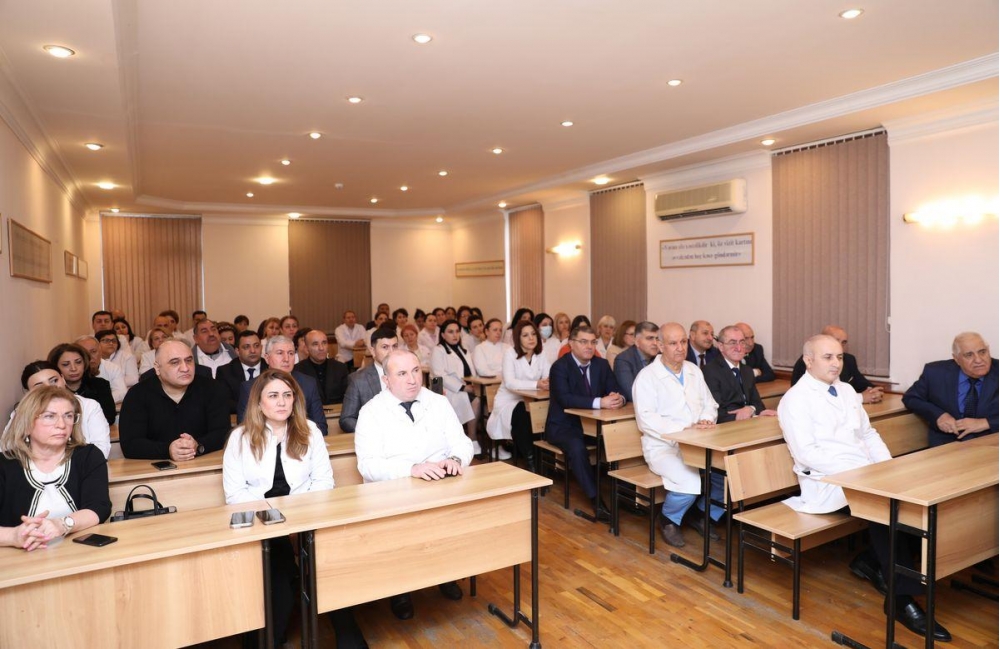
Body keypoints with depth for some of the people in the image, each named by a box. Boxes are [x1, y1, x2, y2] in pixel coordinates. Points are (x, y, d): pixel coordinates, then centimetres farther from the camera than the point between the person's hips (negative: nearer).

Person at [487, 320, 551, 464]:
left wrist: (548, 382, -33)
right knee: (523, 415, -35)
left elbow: (549, 377, -7)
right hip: (509, 401, -4)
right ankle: (530, 457, -19)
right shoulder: (510, 353, -12)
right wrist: (536, 384, -36)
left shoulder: (540, 355, 3)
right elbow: (509, 383, -25)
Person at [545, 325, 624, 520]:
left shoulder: (602, 364, 5)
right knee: (577, 448, -34)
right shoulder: (560, 366, -13)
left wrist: (618, 398, -24)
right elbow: (565, 399, -27)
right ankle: (596, 499, -24)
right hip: (564, 425, -5)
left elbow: (617, 390, 2)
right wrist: (600, 402, -35)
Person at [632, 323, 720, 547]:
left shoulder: (694, 371, 13)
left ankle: (705, 515, 12)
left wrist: (706, 420, -8)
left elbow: (709, 403, 16)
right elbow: (646, 418, -16)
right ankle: (669, 520, 3)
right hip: (663, 447, -6)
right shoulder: (647, 376, -8)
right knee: (691, 482, -30)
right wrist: (685, 429, -23)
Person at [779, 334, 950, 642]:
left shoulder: (846, 390, 15)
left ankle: (874, 562, 5)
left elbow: (868, 434, 17)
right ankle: (902, 597, -14)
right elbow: (806, 453, -18)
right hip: (827, 482, -7)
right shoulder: (795, 399, -10)